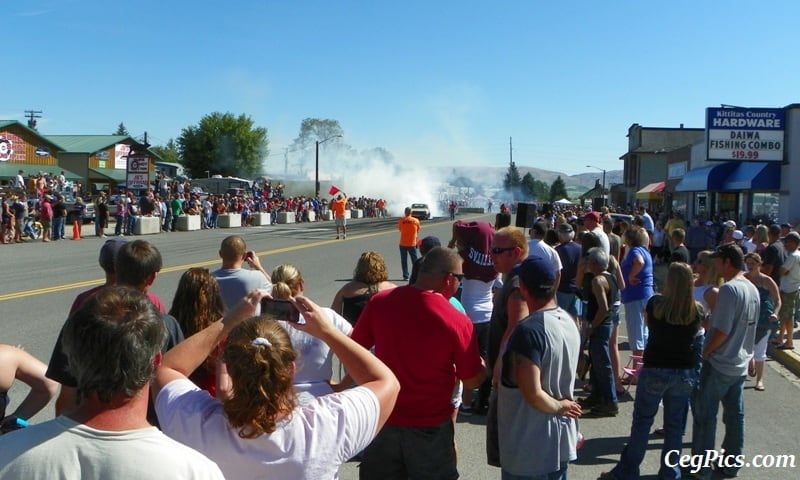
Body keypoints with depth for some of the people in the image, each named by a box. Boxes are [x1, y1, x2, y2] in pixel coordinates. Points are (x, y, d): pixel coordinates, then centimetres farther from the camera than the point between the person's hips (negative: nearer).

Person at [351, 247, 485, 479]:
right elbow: (472, 381, -11)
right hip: (430, 427, -2)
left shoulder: (380, 302, -12)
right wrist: (482, 364, 9)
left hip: (383, 420, 3)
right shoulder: (458, 321, -21)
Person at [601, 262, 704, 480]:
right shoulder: (697, 311, -6)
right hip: (685, 373, 2)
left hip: (655, 370, -2)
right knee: (675, 425, 13)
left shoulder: (656, 303, -11)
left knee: (641, 421, 8)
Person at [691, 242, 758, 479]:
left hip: (719, 364, -8)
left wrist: (705, 353, -12)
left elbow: (722, 330, -25)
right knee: (735, 416, 15)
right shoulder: (753, 289, 7)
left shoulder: (729, 289, -21)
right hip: (741, 363, 8)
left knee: (705, 415, 4)